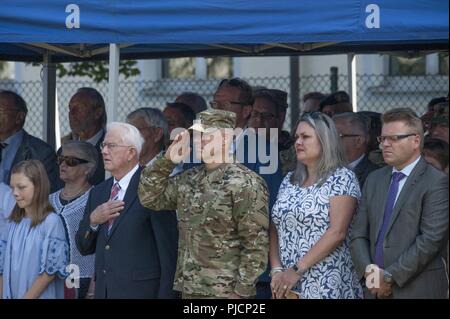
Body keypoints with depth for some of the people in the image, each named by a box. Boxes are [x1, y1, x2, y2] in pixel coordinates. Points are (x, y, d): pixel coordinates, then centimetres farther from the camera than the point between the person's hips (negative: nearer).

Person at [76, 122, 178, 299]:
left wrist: (165, 294, -14)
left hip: (140, 290, -6)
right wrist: (92, 221, -2)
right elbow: (84, 247, 18)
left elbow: (168, 250, -9)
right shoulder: (98, 192, 17)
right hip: (103, 291, 7)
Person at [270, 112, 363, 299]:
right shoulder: (289, 180, 12)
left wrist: (298, 270, -16)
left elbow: (337, 232, -15)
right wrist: (276, 270, -5)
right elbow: (275, 229, 10)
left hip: (326, 285, -5)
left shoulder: (342, 179, -6)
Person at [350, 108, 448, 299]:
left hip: (417, 290, -5)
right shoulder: (374, 180, 14)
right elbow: (359, 235, 11)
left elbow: (431, 239, -14)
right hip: (376, 289, 5)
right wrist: (368, 270, -7)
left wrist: (390, 276, -14)